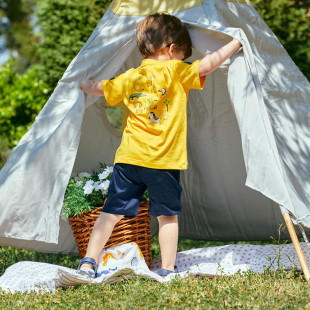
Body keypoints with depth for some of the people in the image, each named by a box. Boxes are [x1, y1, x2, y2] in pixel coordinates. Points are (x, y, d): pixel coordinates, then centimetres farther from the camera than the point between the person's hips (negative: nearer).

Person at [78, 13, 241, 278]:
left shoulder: (129, 78, 11)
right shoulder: (175, 72, -1)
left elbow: (101, 88, 18)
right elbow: (207, 65, -4)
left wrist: (86, 85, 41)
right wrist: (237, 42, 7)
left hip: (128, 158, 4)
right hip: (164, 161, -4)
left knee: (112, 212, 7)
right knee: (168, 215, 9)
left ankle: (88, 263, 2)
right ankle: (168, 271, 13)